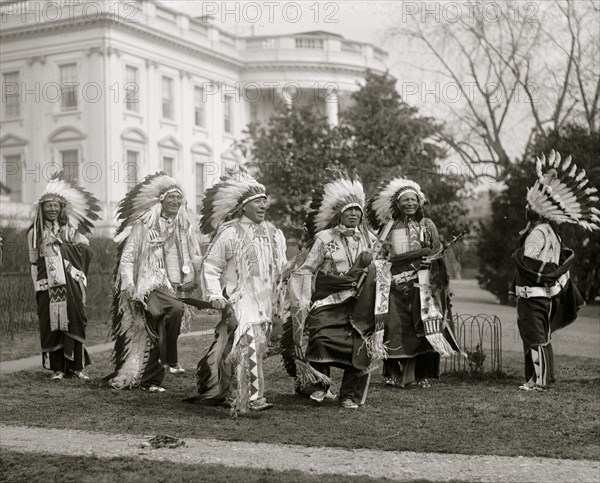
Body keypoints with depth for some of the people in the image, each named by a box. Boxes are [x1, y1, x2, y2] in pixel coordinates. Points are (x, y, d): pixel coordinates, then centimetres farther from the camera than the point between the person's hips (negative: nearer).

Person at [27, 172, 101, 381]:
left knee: (74, 321, -4)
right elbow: (33, 261, 10)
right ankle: (56, 368, 6)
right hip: (47, 285, 0)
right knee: (51, 323, -2)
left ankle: (76, 366, 4)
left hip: (71, 283, 0)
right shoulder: (35, 232, 10)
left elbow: (86, 252, 5)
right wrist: (37, 285, 4)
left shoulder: (71, 229, 10)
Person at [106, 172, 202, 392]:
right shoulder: (143, 226, -2)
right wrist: (130, 286, -12)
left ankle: (149, 380, 18)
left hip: (175, 287, 5)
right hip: (151, 285, -5)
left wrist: (192, 279, 0)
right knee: (175, 309, -32)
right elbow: (127, 257, -2)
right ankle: (170, 360, -23)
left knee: (159, 334, 7)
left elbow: (196, 258, 18)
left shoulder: (184, 227, 12)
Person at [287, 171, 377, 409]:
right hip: (328, 300, -2)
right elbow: (307, 269, 1)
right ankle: (321, 385, 1)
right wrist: (303, 301, -5)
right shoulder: (324, 238, 1)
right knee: (322, 339, -19)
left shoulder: (369, 239, 11)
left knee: (358, 346, -7)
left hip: (359, 303, 2)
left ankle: (349, 395, 6)